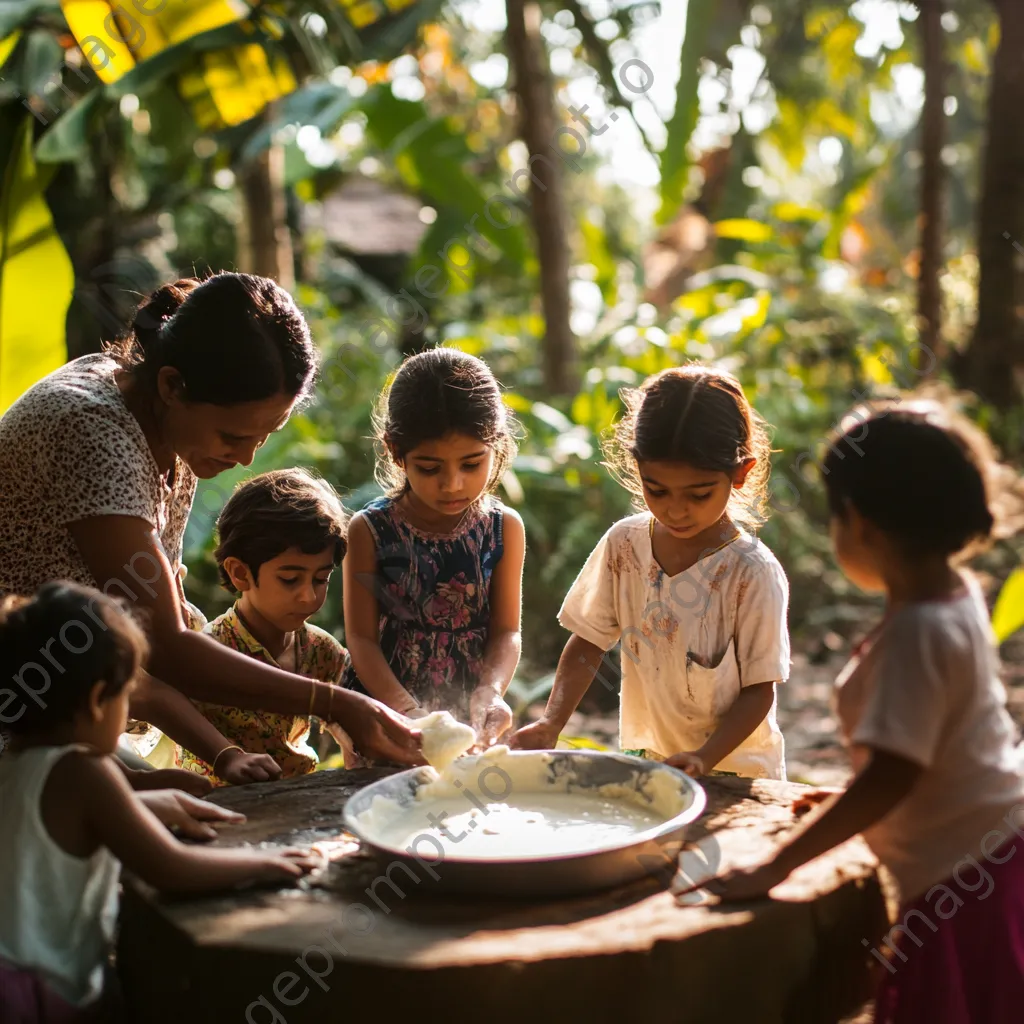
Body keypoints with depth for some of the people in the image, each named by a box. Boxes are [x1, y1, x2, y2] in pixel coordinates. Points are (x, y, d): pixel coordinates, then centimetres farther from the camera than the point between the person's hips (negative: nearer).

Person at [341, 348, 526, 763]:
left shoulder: (505, 528, -4)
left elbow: (506, 630, -5)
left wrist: (490, 691, -25)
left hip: (467, 715, 1)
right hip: (381, 707, -1)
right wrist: (405, 708, -25)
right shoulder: (370, 530, -9)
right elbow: (361, 637, -11)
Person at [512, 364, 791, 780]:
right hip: (643, 760, 1)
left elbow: (759, 689, -8)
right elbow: (588, 642, 5)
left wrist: (704, 758, -21)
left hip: (735, 772, 0)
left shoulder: (752, 572, -13)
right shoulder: (623, 545, -2)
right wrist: (552, 722, -9)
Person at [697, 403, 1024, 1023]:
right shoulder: (960, 593, 2)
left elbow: (891, 776, -29)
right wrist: (851, 803, 20)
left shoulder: (917, 632, -25)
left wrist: (774, 870, -25)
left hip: (963, 878, -9)